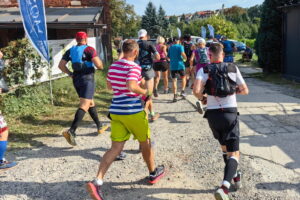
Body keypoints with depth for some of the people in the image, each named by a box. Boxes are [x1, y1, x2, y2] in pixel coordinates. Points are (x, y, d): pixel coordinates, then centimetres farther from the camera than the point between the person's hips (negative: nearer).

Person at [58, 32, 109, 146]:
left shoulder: (70, 50, 10)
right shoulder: (89, 49, -7)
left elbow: (61, 65, 5)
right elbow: (99, 65, -17)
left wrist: (70, 74, 15)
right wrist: (100, 66, 5)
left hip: (76, 79, 7)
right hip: (87, 78, -7)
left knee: (90, 102, 20)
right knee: (84, 105, -13)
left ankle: (100, 126, 31)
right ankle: (71, 131, -27)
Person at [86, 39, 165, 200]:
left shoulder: (113, 66, 10)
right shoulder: (134, 67, -14)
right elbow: (131, 86, -30)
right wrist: (145, 92, -13)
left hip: (116, 111, 6)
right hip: (133, 112, -6)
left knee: (116, 148, 5)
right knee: (145, 142, 17)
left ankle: (97, 181, -10)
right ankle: (153, 173, 35)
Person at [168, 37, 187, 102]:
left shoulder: (170, 47, 12)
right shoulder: (180, 46, 0)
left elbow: (168, 56, 16)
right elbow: (182, 53, -17)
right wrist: (185, 58, 2)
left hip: (172, 66, 2)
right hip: (180, 65, -2)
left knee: (174, 80, 2)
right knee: (183, 78, 18)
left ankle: (175, 96, -6)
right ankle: (182, 91, 5)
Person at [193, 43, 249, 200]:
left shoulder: (204, 70, -2)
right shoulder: (233, 68, 3)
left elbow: (196, 91, -17)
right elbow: (245, 91, 8)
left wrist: (202, 99, 4)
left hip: (213, 114, 1)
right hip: (230, 113, -1)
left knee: (224, 147, 25)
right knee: (233, 153, -1)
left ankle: (235, 176, 40)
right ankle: (224, 187, -20)